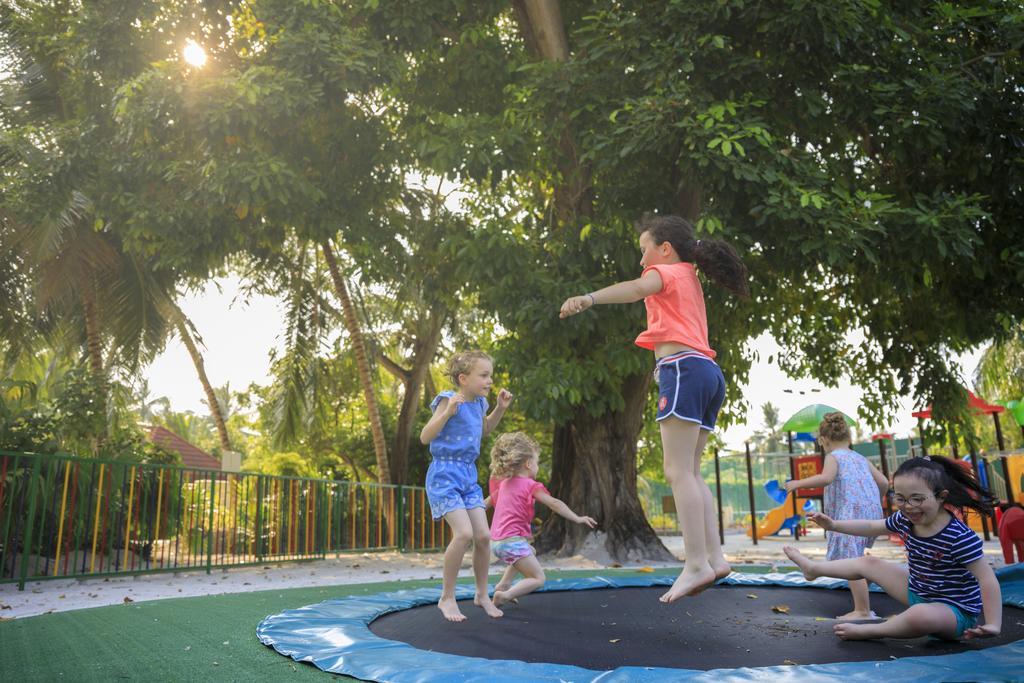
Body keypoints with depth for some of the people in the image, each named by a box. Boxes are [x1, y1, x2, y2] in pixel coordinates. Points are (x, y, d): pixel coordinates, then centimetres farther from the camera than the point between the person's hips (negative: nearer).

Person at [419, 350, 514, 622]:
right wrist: (448, 411, -29)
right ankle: (447, 598, -1)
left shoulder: (479, 403, 7)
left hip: (468, 475, 7)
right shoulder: (449, 400, -14)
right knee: (464, 533, -19)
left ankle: (482, 594, 22)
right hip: (445, 474, -7)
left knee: (483, 535, 2)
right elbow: (425, 437, -18)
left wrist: (500, 408, 13)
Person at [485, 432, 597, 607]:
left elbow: (489, 501, 27)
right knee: (538, 579, 0)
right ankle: (505, 595, -18)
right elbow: (554, 503, -15)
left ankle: (503, 584, 24)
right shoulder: (530, 485, -9)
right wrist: (577, 519, -16)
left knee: (530, 552, 34)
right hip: (513, 541, -8)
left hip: (496, 541, 8)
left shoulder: (504, 483, 13)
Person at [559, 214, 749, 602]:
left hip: (683, 369, -9)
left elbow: (636, 289, -20)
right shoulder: (690, 281, 29)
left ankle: (697, 564, -19)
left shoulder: (668, 272, 4)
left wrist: (588, 299, -35)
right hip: (708, 372, 9)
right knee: (690, 473, 9)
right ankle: (714, 556, 3)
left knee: (678, 472, -14)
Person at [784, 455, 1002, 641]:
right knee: (869, 563, 14)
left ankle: (867, 631, -16)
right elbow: (871, 527, 9)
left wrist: (993, 625, -32)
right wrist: (833, 524, 5)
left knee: (921, 615, -41)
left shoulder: (959, 537, -29)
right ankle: (812, 568, 38)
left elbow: (988, 579, -27)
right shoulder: (904, 520, -7)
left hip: (955, 611, -7)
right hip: (917, 593, 7)